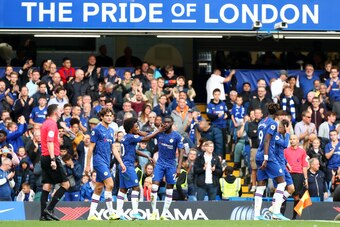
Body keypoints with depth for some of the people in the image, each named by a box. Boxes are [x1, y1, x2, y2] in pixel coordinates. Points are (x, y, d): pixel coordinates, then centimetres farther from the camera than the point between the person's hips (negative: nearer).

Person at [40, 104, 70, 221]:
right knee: (65, 184, -6)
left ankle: (44, 215, 1)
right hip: (52, 158, -9)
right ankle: (49, 209, -13)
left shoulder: (46, 123, 17)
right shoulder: (52, 124, -11)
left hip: (45, 158, 9)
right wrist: (53, 159, -25)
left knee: (47, 186, 6)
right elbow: (50, 142, -20)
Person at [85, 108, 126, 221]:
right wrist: (88, 165, -9)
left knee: (98, 188, 7)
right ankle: (111, 213, -17)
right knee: (109, 184, -18)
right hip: (99, 161, -8)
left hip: (106, 163, 8)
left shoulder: (111, 131, 14)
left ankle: (91, 215, 10)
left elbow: (113, 149, 20)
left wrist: (121, 163, 14)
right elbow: (91, 148, -7)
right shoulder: (97, 129, -7)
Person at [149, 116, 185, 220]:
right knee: (154, 187, -12)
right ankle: (154, 212, -3)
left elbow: (181, 152, -8)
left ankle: (164, 215, 9)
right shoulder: (159, 133, 0)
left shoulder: (177, 136, -7)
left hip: (171, 165, -1)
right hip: (160, 163, 1)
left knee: (169, 190, 2)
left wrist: (179, 168, -16)